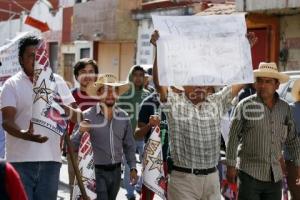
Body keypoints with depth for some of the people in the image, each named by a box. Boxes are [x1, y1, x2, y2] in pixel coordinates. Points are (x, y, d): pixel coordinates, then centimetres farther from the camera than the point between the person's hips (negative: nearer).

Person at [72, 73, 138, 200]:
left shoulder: (123, 117, 4)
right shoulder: (87, 116, -10)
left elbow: (129, 146, 13)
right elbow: (72, 145, -11)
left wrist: (132, 167, 5)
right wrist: (80, 132, -29)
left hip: (116, 171, 5)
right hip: (97, 171, -5)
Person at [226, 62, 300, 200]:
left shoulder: (284, 108, 7)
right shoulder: (245, 105, -5)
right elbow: (233, 137, -3)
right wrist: (231, 165, -5)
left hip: (275, 176, 4)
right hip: (250, 174, -4)